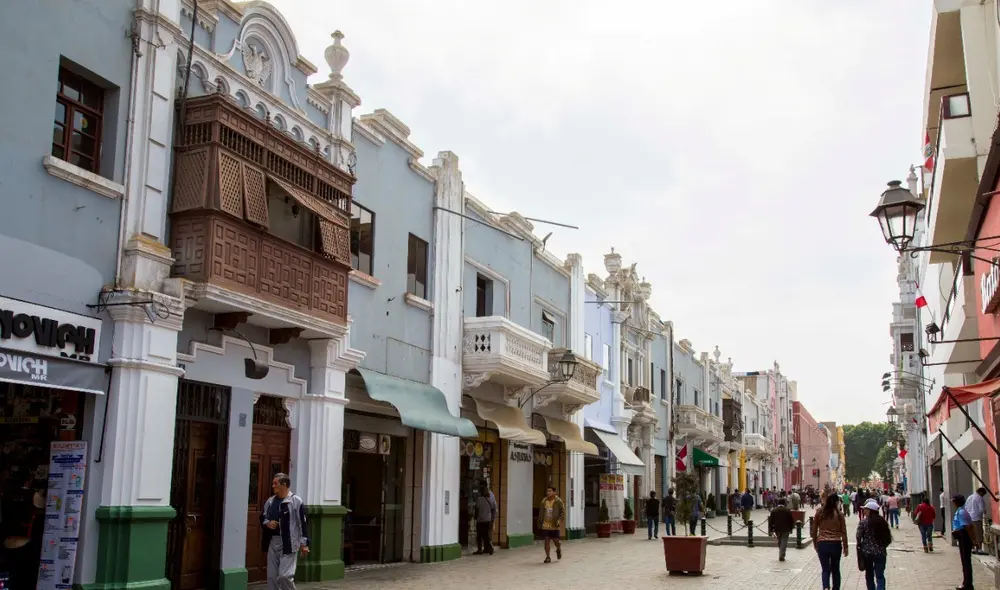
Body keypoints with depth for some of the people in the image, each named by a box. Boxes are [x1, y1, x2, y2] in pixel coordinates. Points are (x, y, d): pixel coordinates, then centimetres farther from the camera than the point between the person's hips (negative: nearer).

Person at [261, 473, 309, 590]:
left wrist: (304, 543, -12)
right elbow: (262, 517, 21)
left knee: (284, 576, -12)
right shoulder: (270, 501, 9)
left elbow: (303, 523, -10)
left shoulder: (296, 501, -9)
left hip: (289, 544, -6)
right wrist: (267, 523, -3)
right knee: (272, 576, 10)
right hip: (272, 542, 7)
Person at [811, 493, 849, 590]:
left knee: (825, 569, 2)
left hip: (822, 544, 0)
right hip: (836, 544, 0)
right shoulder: (839, 514, -4)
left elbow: (814, 530, 6)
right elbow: (843, 532, -1)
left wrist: (815, 544, 16)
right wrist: (845, 547, 7)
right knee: (835, 569, 16)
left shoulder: (819, 512, 1)